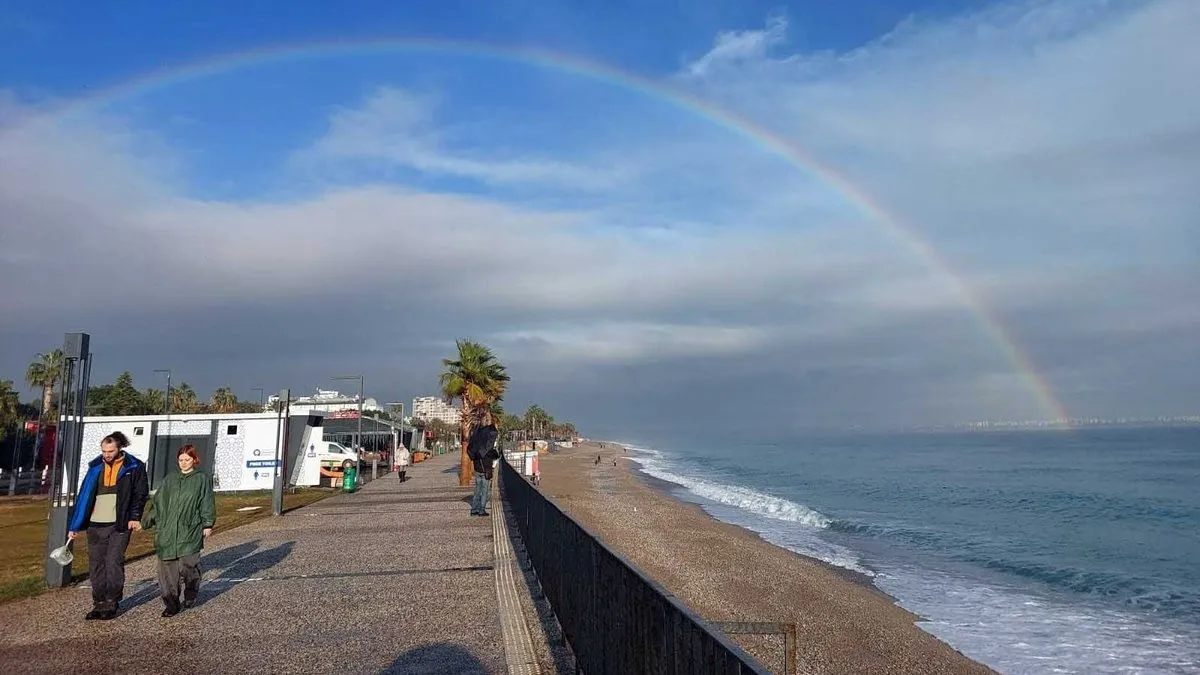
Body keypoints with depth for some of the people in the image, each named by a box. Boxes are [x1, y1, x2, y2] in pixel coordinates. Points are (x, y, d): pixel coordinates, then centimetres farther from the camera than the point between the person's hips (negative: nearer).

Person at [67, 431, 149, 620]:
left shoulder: (134, 467, -1)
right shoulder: (95, 467, 8)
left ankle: (111, 604, 6)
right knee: (96, 566, 7)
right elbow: (84, 496, 9)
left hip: (120, 525, -4)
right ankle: (99, 604, 17)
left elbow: (141, 494, 3)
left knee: (114, 564, -4)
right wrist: (75, 526, 7)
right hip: (96, 525, 4)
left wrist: (134, 517, -9)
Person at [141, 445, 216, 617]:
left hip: (190, 531, -4)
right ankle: (171, 603, 9)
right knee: (167, 567, 0)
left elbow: (207, 503, 2)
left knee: (188, 564, -9)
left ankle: (191, 593, 19)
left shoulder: (202, 479, 5)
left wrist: (208, 524, -5)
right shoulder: (170, 479, 15)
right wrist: (147, 521, 10)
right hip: (167, 531, 4)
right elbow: (158, 502, 17)